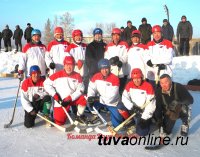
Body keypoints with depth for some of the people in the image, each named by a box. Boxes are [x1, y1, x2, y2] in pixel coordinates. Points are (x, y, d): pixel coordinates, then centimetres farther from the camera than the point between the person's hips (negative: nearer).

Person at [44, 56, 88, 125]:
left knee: (84, 98, -27)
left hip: (73, 99, 2)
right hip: (60, 101, -1)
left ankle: (79, 116, -3)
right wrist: (54, 95, -14)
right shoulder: (58, 75, -8)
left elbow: (80, 90, -8)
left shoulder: (77, 76, -3)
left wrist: (70, 98, -21)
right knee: (59, 122, -9)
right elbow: (46, 84, -7)